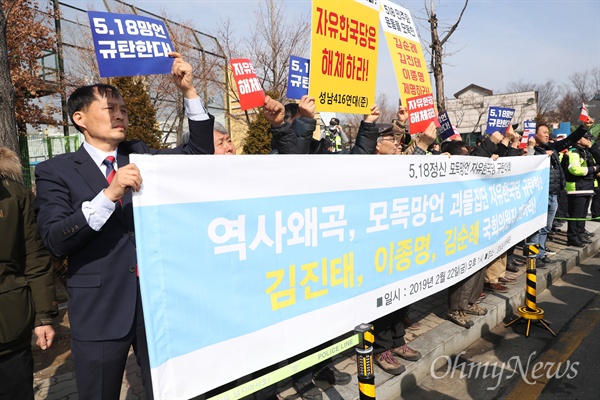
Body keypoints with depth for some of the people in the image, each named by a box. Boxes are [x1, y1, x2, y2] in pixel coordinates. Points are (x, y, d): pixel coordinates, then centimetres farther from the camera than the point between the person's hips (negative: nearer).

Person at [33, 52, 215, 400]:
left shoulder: (141, 156, 7)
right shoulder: (56, 171, -3)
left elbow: (200, 153, 1)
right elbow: (54, 240, -14)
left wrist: (189, 91, -8)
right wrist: (109, 194, -28)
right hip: (99, 310, -2)